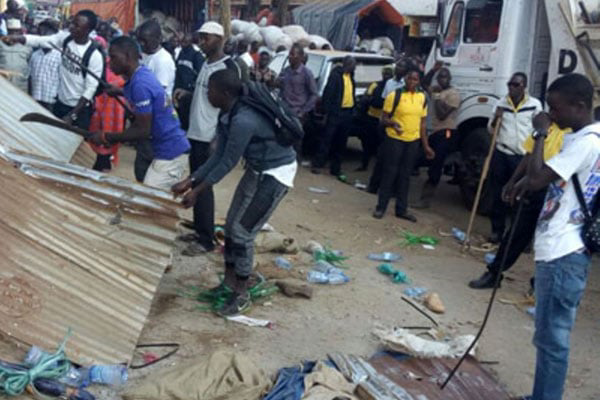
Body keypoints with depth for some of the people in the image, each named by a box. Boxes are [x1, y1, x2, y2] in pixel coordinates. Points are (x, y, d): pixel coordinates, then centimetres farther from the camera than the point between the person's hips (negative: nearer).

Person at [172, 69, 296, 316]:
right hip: (257, 169, 10)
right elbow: (218, 156, 4)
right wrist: (190, 181, 0)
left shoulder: (243, 120, -31)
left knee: (243, 232, -7)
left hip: (277, 172, -9)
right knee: (231, 226, 12)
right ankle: (230, 282, 27)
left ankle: (242, 294, 7)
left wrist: (197, 191, -15)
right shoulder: (226, 115, -1)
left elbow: (228, 163, -23)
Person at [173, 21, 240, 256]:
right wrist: (186, 94, 6)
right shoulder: (206, 64, 13)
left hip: (209, 136, -9)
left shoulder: (229, 67, -14)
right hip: (195, 132, 9)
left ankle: (206, 240, 3)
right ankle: (199, 231, 25)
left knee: (203, 187, -5)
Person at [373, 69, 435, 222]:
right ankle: (381, 207, 10)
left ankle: (401, 209, 19)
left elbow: (422, 124, 12)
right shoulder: (394, 95, -6)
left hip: (413, 141, 4)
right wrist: (393, 124, -27)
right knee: (390, 173, 0)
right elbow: (384, 118, -5)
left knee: (405, 175, 11)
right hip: (394, 139, -4)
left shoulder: (422, 98, 8)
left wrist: (426, 146, 10)